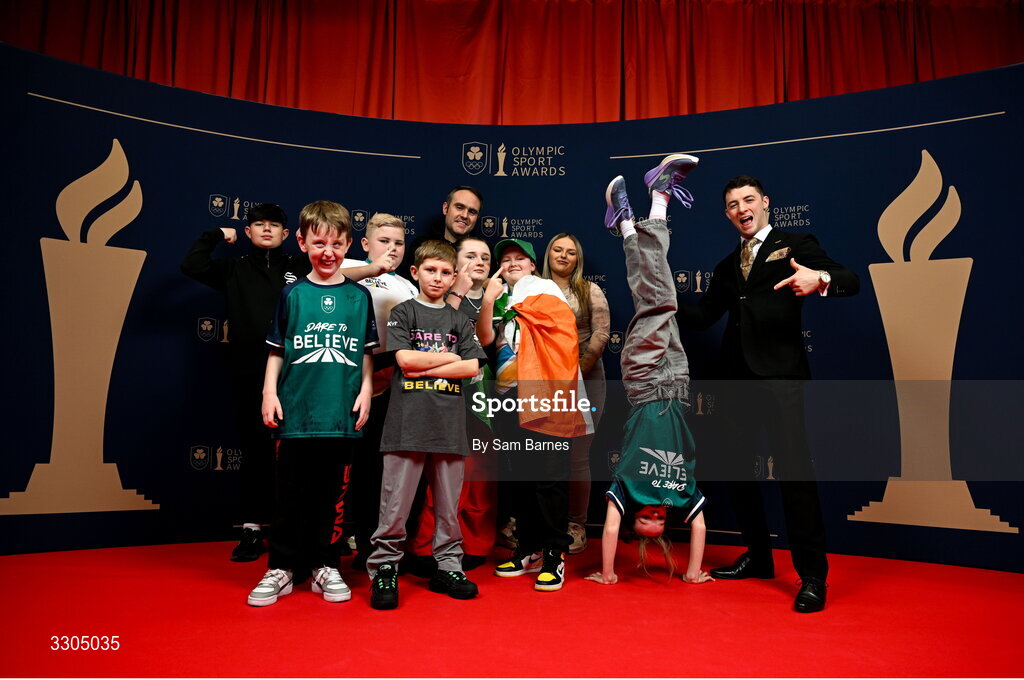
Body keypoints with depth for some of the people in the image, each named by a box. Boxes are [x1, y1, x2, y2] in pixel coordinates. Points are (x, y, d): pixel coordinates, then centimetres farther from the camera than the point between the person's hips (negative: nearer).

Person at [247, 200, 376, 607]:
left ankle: (324, 566, 22)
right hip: (295, 410, 0)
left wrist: (366, 390, -1)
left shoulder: (359, 296, 6)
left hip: (341, 413, 1)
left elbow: (367, 353, 9)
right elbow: (276, 350, 7)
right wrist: (270, 392, -2)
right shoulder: (293, 294, 5)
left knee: (332, 492, 8)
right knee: (291, 492, 7)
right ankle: (280, 568, 21)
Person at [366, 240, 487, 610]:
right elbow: (405, 359, -8)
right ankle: (384, 569, 11)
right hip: (408, 422, -3)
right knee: (396, 501, -2)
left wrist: (425, 367, -6)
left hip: (449, 424, 3)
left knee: (449, 503, 9)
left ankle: (447, 566, 22)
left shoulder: (459, 321, 15)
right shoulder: (402, 313, 7)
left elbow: (472, 368, 2)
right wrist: (450, 357, 0)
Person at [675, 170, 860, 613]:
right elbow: (703, 316, 17)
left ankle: (812, 576, 1)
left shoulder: (794, 245, 5)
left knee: (793, 468, -10)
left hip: (780, 375, -6)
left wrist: (820, 279, -29)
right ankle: (758, 556, 27)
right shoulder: (727, 267, 22)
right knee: (734, 466, 11)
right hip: (738, 377, 7)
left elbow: (851, 281, -7)